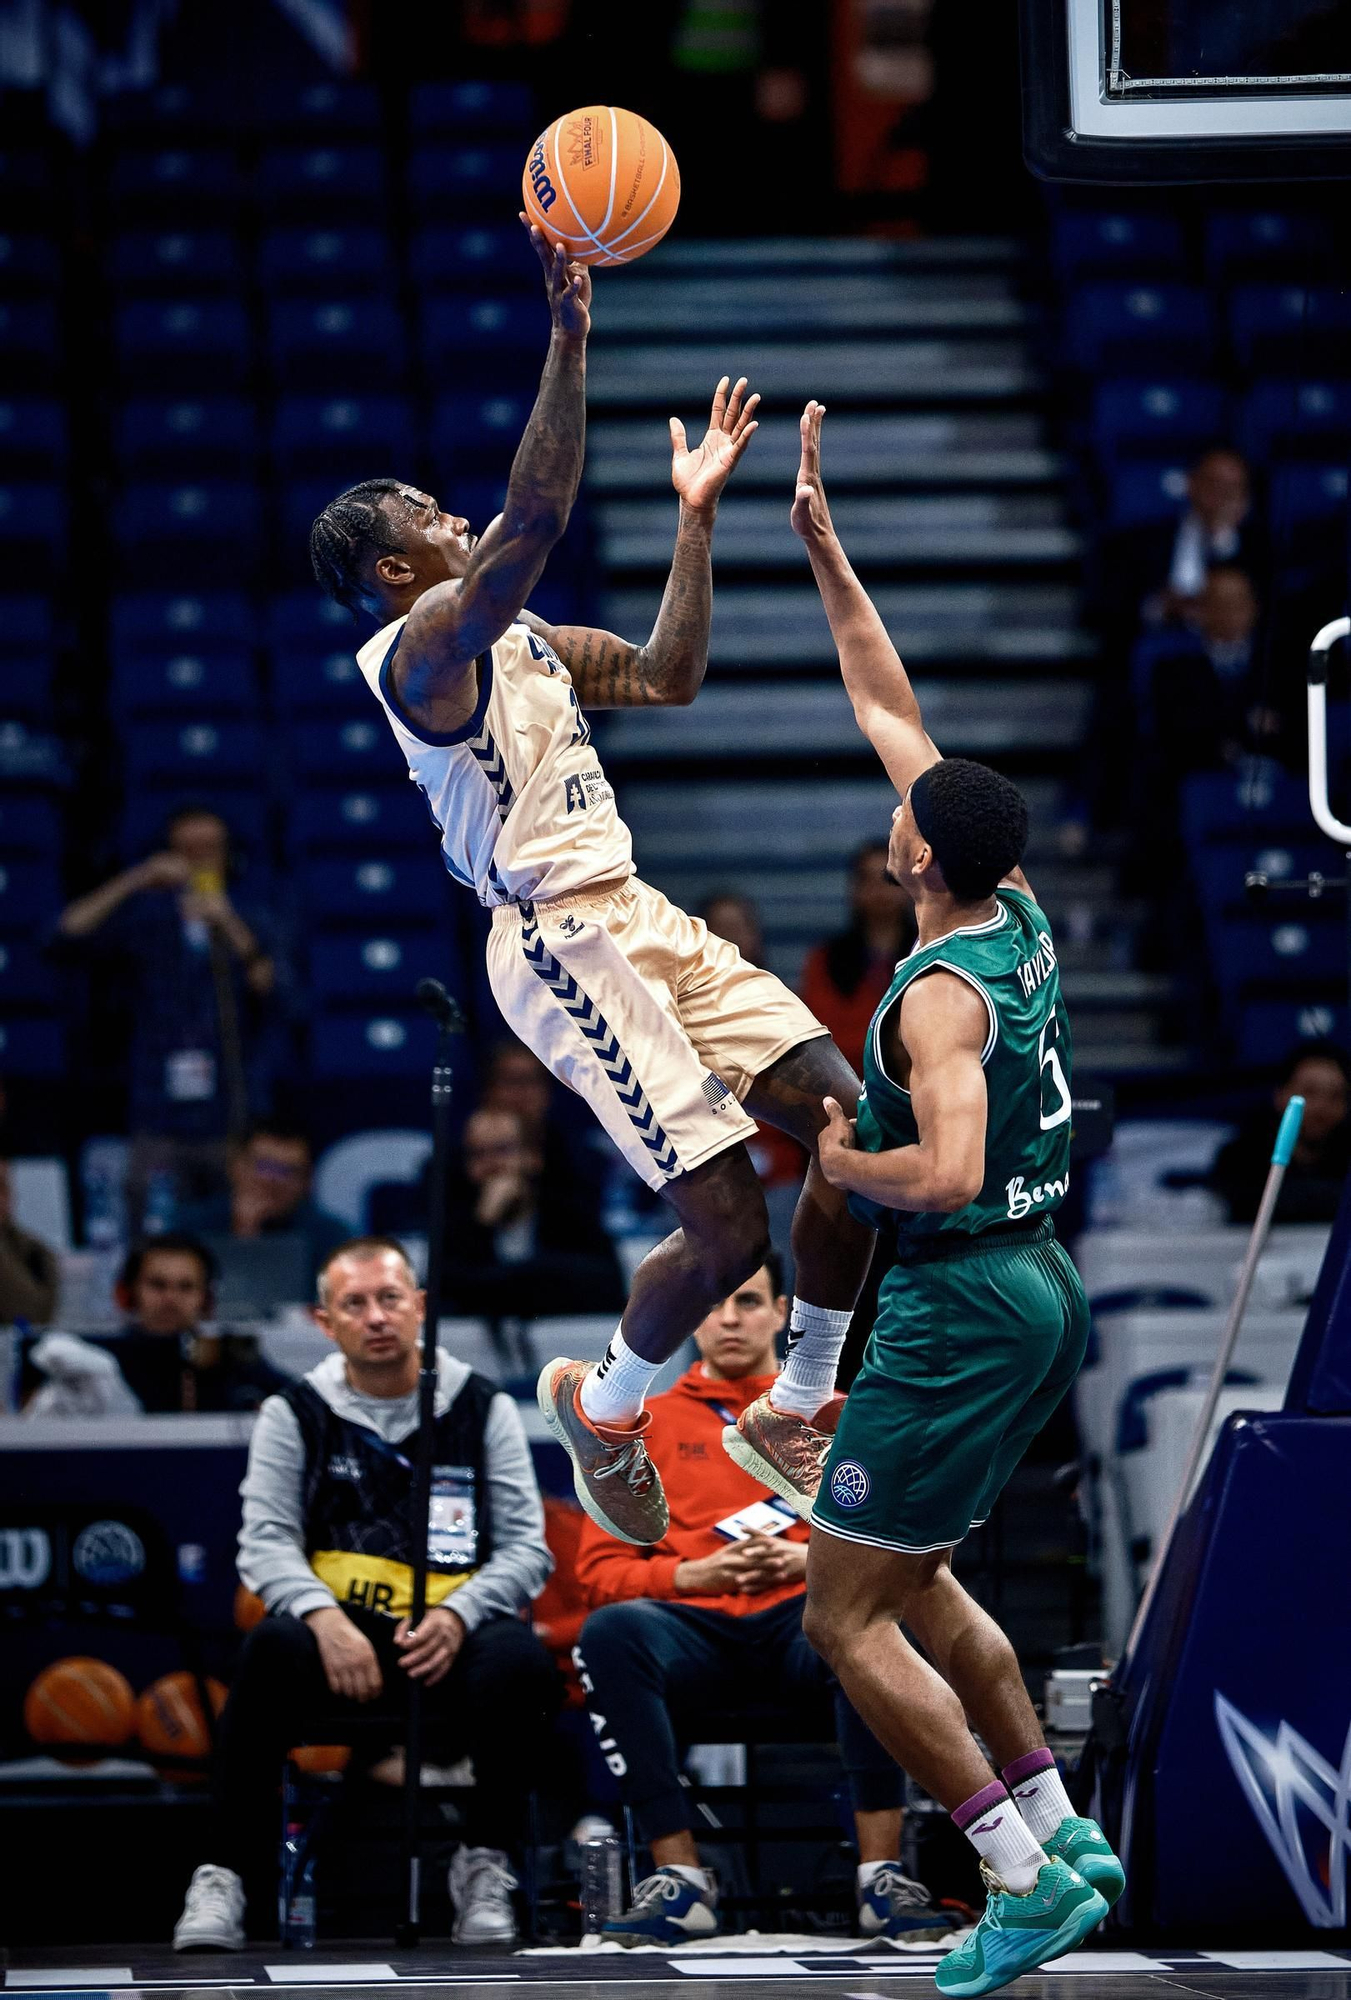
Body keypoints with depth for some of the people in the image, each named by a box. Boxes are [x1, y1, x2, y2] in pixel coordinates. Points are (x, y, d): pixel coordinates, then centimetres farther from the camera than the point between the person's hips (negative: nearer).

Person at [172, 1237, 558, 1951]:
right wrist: (323, 1616, -21)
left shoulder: (484, 1410, 10)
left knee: (518, 1658, -34)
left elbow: (527, 1547, 4)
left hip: (452, 1636, 0)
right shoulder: (295, 1414, 10)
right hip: (342, 1632, 0)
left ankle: (484, 1866, -14)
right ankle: (225, 1876, -26)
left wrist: (458, 1614, -16)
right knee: (276, 1646, -35)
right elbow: (266, 1540, 0)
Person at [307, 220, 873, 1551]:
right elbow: (535, 521, -26)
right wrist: (567, 337, -29)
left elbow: (669, 677, 22)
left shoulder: (521, 638, 19)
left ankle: (800, 1405, 15)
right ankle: (602, 1409, 15)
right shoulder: (421, 648, -10)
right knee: (727, 1226, -13)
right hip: (560, 945, -9)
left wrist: (696, 513, 18)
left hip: (640, 922, 9)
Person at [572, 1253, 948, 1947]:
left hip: (806, 1622, 0)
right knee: (611, 1630, -35)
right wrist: (700, 1573, -6)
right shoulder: (644, 1425, 21)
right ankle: (680, 1881, -33)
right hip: (694, 1628, 0)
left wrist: (807, 1560, -9)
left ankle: (881, 1874, -36)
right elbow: (600, 1571, 12)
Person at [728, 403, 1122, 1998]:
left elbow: (948, 1172, -34)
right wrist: (823, 549, 13)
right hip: (1038, 1288, 9)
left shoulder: (940, 995, -20)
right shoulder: (1019, 916, 4)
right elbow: (891, 708, 12)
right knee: (908, 1580, 23)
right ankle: (1061, 1828, 20)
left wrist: (844, 1163, -14)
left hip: (960, 1307, -9)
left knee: (848, 1618, -3)